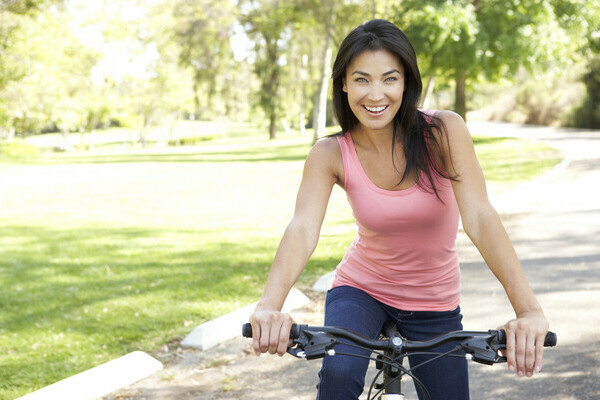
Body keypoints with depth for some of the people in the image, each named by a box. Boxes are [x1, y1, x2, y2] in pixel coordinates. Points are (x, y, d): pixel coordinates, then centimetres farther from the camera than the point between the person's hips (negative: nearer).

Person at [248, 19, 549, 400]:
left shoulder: (443, 132, -18)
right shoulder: (330, 154, -15)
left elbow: (480, 217, -29)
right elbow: (303, 228, -30)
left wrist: (529, 310, -42)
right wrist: (269, 305, -49)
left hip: (435, 304, 1)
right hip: (361, 290, -1)